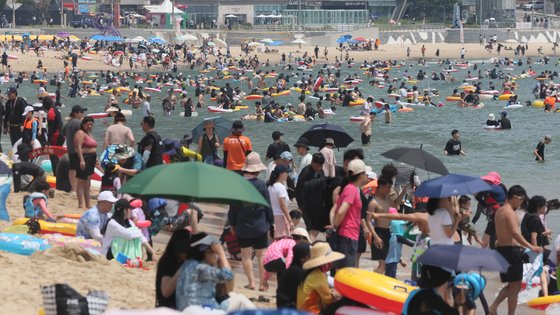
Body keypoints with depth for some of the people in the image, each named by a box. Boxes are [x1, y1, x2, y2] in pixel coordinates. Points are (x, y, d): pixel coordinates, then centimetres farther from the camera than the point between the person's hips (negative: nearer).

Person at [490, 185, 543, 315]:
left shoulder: (499, 211, 14)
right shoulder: (510, 212, -16)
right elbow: (515, 233, -29)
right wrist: (530, 246, -34)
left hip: (501, 249, 9)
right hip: (511, 250, -9)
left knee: (511, 285, 17)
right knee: (515, 286, -1)